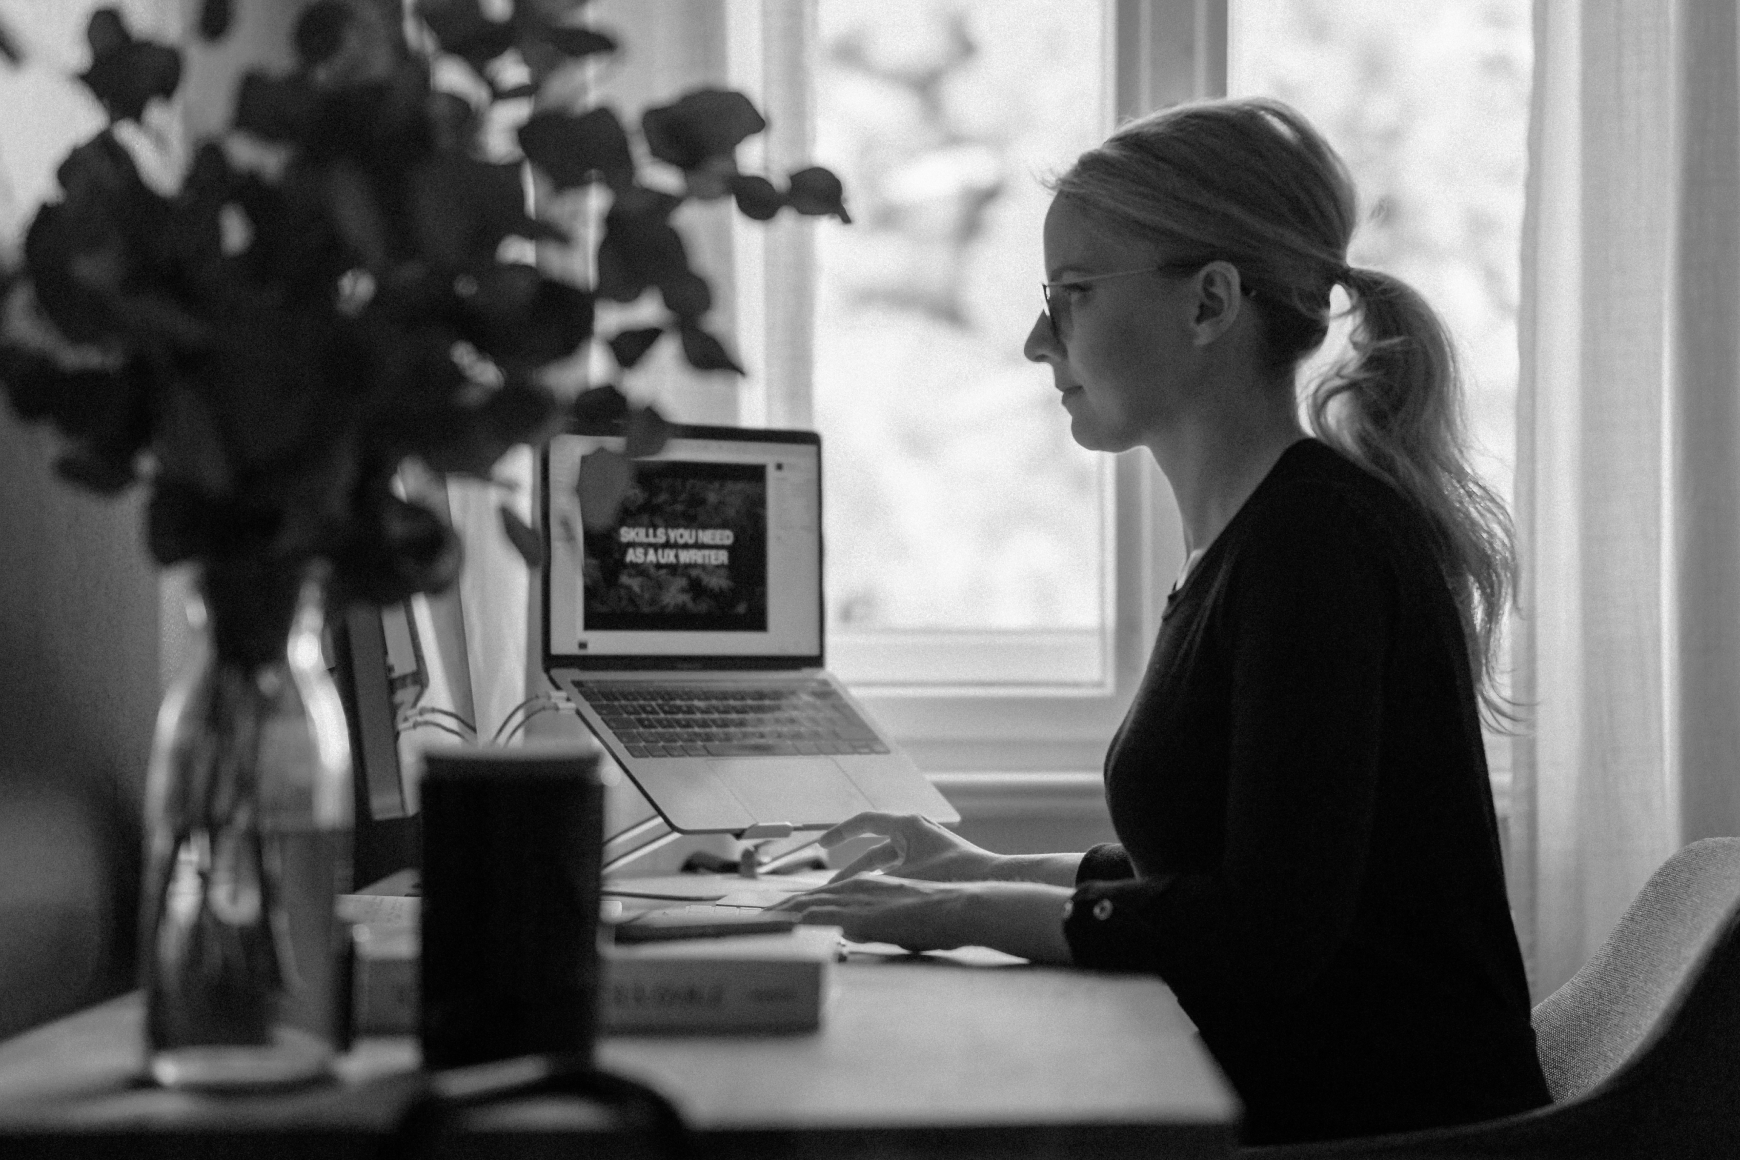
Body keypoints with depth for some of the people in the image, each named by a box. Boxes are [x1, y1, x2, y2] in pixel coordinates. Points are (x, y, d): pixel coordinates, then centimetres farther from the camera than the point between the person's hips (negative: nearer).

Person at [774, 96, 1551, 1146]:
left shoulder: (1318, 537, -17)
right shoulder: (1254, 531, 12)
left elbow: (1273, 928, -22)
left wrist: (965, 914, -15)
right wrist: (996, 874, 12)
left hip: (1385, 1121, -9)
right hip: (1292, 1103, 9)